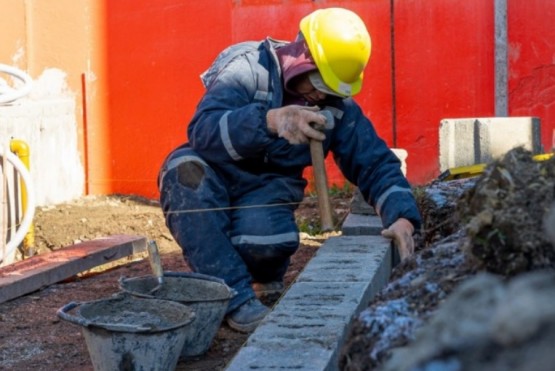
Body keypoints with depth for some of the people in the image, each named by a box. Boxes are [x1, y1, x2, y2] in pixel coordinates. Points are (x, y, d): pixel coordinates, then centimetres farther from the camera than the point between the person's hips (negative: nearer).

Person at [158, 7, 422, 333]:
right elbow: (202, 130, -33)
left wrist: (402, 216, -23)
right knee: (185, 168, -37)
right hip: (217, 177, -1)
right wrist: (270, 120, -50)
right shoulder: (248, 69, -18)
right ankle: (237, 297, -31)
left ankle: (265, 276, 8)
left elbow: (376, 163, -4)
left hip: (267, 192, 1)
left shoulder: (339, 106, -5)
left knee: (269, 238, -35)